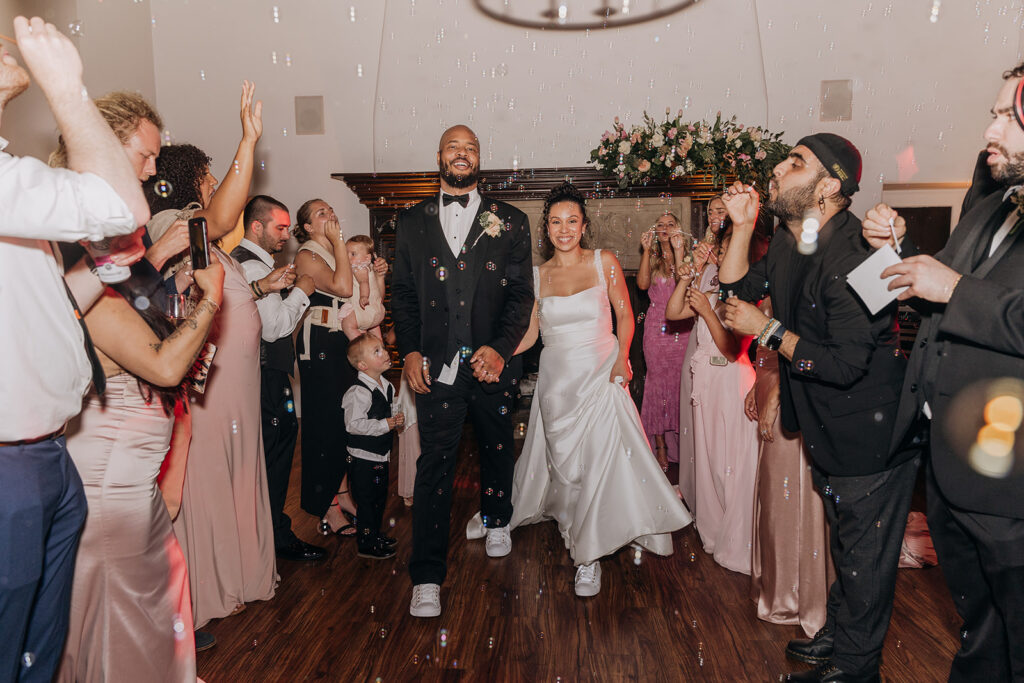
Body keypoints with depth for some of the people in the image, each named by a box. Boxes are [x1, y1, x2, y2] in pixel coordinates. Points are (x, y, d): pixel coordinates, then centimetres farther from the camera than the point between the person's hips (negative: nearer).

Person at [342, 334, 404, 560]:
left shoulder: (387, 386, 5)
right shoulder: (359, 392, -22)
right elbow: (353, 424, -26)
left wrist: (397, 419, 0)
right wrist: (385, 424, -24)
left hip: (381, 456, 8)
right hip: (363, 458, -8)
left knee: (380, 497, 20)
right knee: (367, 501, 2)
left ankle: (376, 534, 37)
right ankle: (366, 544, 15)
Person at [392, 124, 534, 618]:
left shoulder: (510, 222, 5)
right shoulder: (412, 222, 8)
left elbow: (521, 294, -1)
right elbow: (402, 292, 8)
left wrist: (500, 348, -15)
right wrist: (410, 351, -5)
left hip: (492, 362, 1)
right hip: (437, 366, -1)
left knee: (497, 449, 19)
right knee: (434, 466, -3)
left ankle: (496, 521, 47)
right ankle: (427, 578, 5)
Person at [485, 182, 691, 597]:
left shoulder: (604, 262, 0)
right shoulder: (537, 275, 5)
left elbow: (625, 315, 3)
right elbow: (528, 333, 8)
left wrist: (622, 358, -11)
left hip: (601, 373, -2)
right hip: (557, 379, 2)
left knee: (603, 456, -10)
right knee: (564, 461, 4)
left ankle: (589, 554, 5)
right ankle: (577, 533, 29)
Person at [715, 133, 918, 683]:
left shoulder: (853, 256, -29)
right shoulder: (789, 243, 0)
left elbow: (843, 364, -31)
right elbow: (737, 290, 10)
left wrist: (767, 330, -22)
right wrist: (742, 227, -2)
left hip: (871, 436, -9)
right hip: (826, 428, 9)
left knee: (864, 556, 10)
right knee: (843, 540, 25)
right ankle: (838, 633, 45)